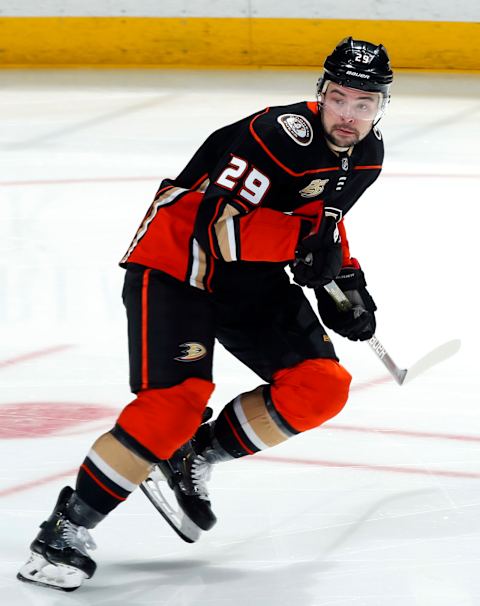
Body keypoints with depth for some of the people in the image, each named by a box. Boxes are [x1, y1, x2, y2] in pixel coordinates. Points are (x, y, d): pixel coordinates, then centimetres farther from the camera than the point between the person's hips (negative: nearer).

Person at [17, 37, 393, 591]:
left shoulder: (366, 156, 1)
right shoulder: (282, 135, -27)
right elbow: (217, 226, -33)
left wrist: (346, 282, 10)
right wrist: (304, 239, -32)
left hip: (252, 276, 8)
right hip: (176, 261, -8)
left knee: (322, 388, -6)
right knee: (177, 400, -24)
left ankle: (195, 456, 12)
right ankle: (65, 532, -15)